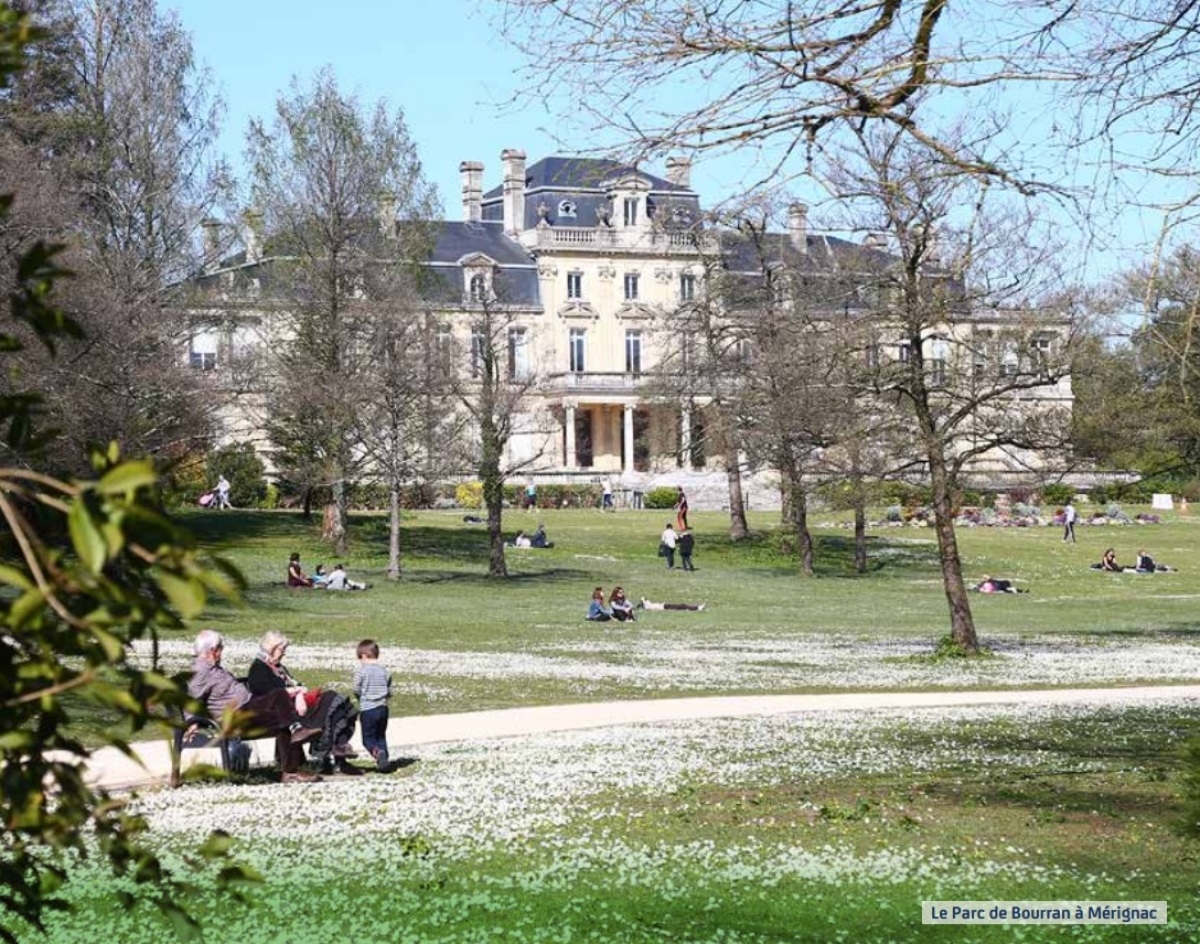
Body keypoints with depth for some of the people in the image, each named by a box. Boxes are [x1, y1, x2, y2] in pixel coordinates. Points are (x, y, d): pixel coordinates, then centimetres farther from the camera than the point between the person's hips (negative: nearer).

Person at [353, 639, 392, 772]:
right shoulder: (384, 671, 5)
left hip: (367, 709, -4)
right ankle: (383, 763, 8)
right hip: (382, 708, 4)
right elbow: (389, 692, 5)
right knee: (381, 736, 16)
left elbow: (356, 689, -9)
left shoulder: (361, 669, -8)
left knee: (368, 738, 4)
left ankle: (377, 752, -24)